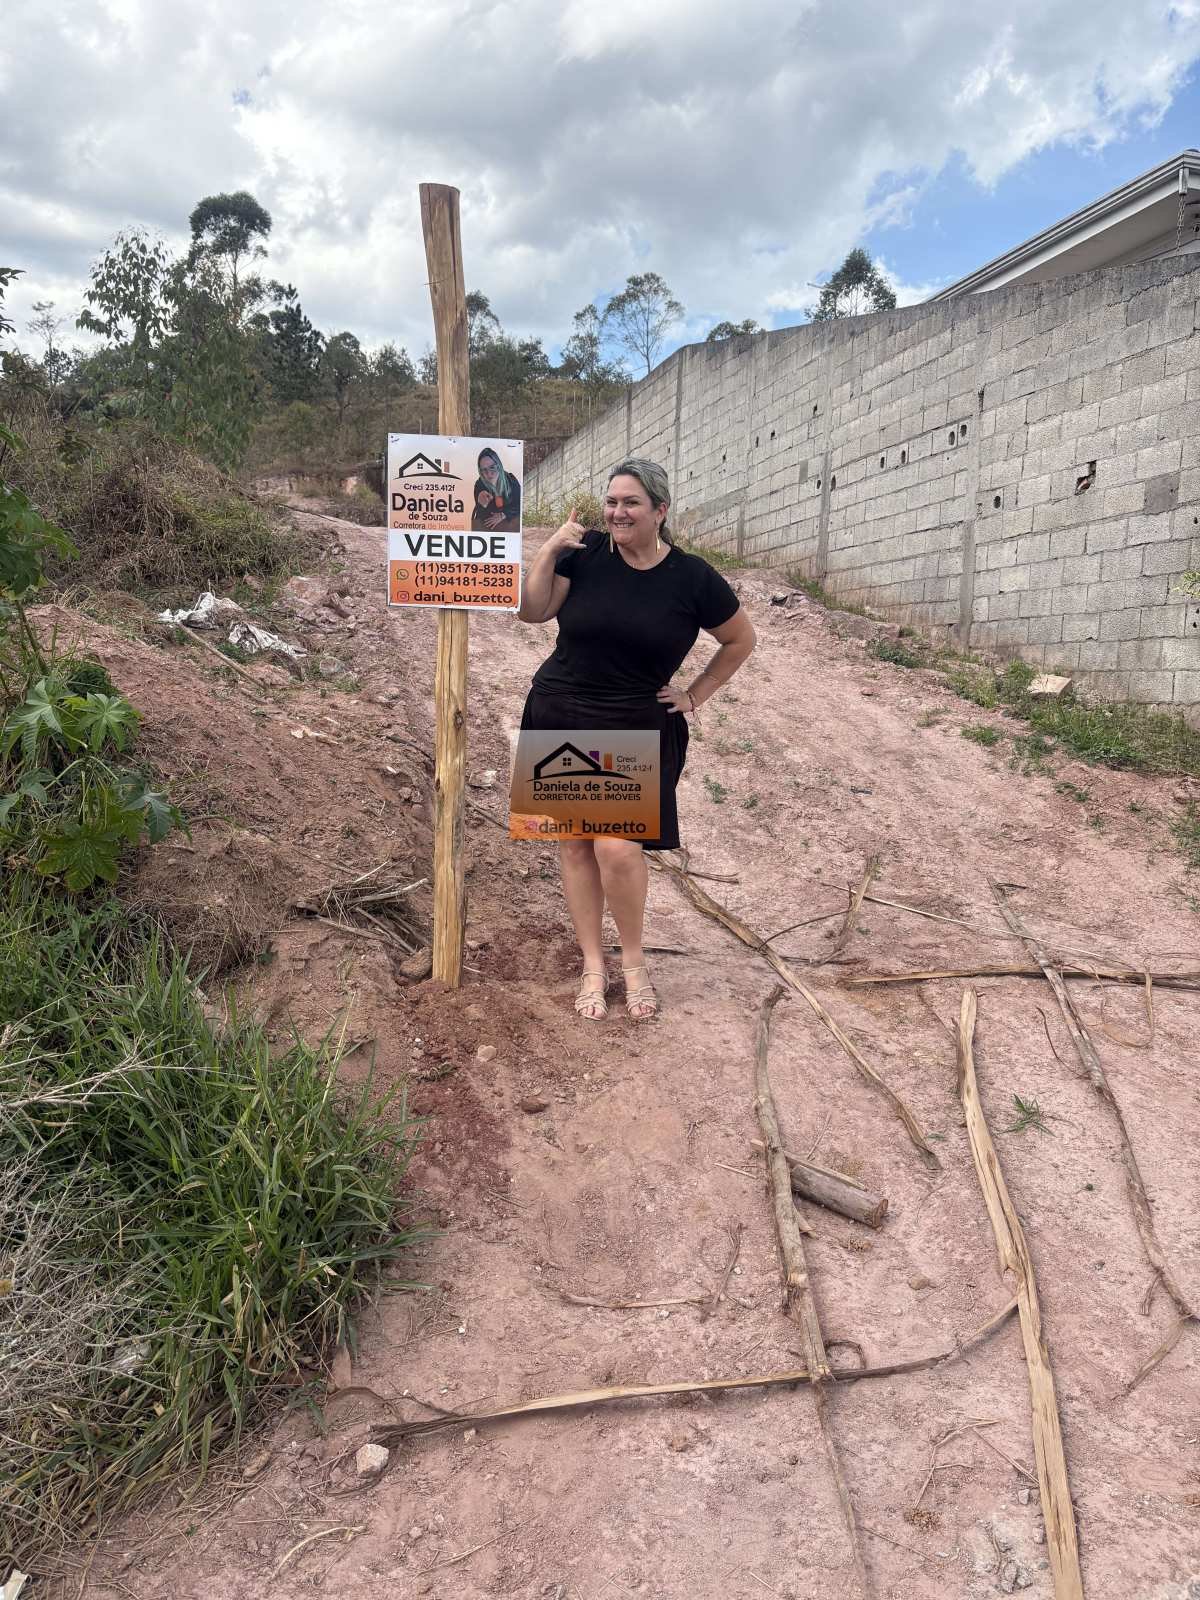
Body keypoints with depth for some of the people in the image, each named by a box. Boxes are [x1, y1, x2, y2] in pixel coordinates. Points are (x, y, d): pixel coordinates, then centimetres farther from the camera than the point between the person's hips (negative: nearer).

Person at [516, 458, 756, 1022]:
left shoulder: (692, 577, -4)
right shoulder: (584, 554, -1)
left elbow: (740, 639, 9)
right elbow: (531, 612, -3)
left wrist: (695, 695, 5)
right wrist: (549, 550, -12)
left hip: (636, 731, -2)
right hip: (560, 720, 2)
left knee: (618, 848, -14)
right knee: (575, 844, 5)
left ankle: (633, 960, 11)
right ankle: (593, 966, 19)